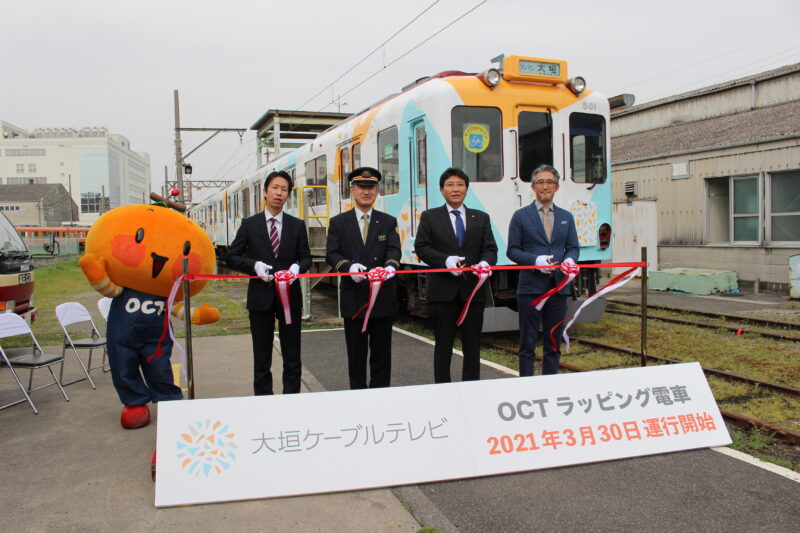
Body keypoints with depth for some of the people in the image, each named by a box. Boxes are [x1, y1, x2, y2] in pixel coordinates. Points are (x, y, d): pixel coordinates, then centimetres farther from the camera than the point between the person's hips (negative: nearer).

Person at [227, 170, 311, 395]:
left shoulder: (297, 225, 7)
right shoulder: (250, 224, 3)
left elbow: (306, 257, 7)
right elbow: (232, 257, 3)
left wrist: (297, 267, -16)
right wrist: (254, 265, -15)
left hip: (290, 295, 1)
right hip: (260, 296, -1)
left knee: (292, 357, 7)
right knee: (262, 358, 8)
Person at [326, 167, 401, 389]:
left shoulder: (388, 222, 9)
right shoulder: (338, 222, 7)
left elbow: (394, 250, -5)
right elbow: (331, 254, -2)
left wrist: (390, 266, -29)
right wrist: (349, 266, -24)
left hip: (383, 297, 1)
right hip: (353, 298, 0)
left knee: (382, 353, 7)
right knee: (356, 354, 7)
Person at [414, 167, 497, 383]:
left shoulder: (481, 218, 13)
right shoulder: (430, 217, 6)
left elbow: (490, 248, 5)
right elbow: (421, 247, -3)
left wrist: (485, 263, -18)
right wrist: (446, 260, -19)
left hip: (473, 288, 2)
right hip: (443, 290, -2)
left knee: (472, 345, 7)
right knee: (443, 344, 5)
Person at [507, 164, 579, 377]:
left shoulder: (566, 217, 13)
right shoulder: (521, 216, 2)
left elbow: (573, 247, 11)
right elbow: (513, 250, -2)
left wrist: (570, 260, -12)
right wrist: (535, 260, -18)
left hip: (558, 286, 4)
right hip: (530, 288, -3)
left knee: (554, 343, 10)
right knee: (528, 343, 2)